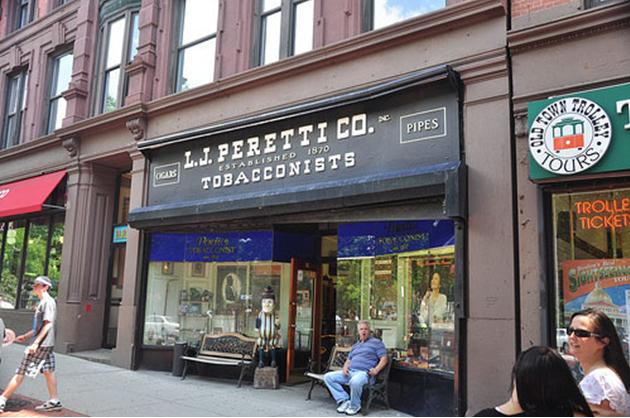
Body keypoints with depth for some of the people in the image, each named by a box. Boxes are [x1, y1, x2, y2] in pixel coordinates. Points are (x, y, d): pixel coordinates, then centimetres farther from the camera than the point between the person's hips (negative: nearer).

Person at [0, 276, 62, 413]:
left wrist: (36, 342, -25)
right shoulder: (42, 303, 17)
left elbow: (48, 324, -22)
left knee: (21, 372, -5)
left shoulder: (48, 302, -14)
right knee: (48, 371, 10)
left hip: (42, 344, -10)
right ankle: (54, 401, 12)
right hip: (45, 344, 10)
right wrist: (25, 336, 23)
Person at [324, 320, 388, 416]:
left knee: (355, 382, -42)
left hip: (364, 373, -7)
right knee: (328, 377, -7)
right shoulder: (355, 346, 28)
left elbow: (384, 359, -2)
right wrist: (345, 367, 3)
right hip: (349, 372, 7)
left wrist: (376, 370, -19)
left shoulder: (376, 342, 7)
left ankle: (355, 406, -14)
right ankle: (344, 400, -9)